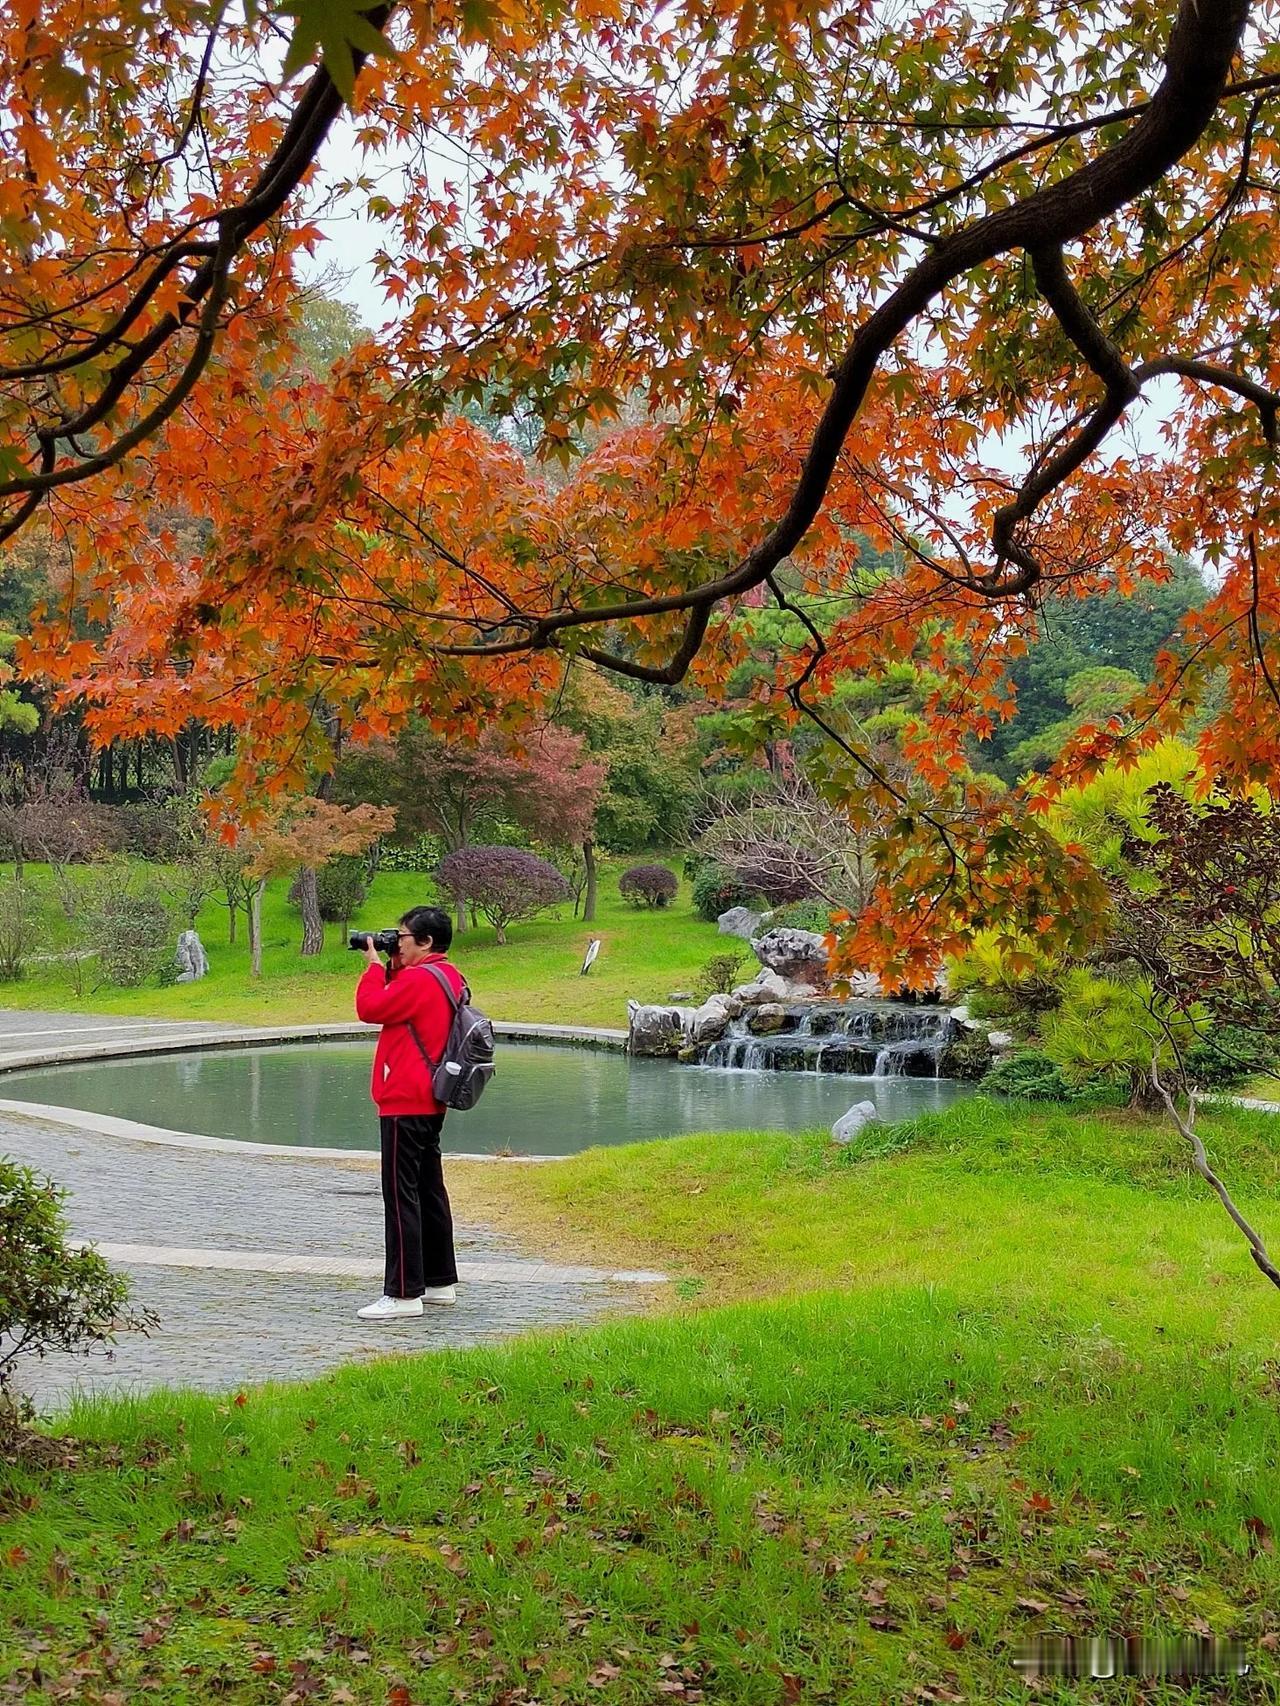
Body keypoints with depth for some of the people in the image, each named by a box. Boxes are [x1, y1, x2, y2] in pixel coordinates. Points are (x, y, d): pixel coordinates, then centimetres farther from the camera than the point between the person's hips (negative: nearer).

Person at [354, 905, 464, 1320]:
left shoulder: (419, 979, -18)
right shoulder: (449, 976, 13)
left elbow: (370, 1008, -15)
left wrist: (375, 965, -3)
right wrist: (394, 968, 10)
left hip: (405, 1104, -10)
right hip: (430, 1101, 10)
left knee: (401, 1195, -8)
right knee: (429, 1190, 16)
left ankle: (403, 1294, -7)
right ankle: (440, 1281, 24)